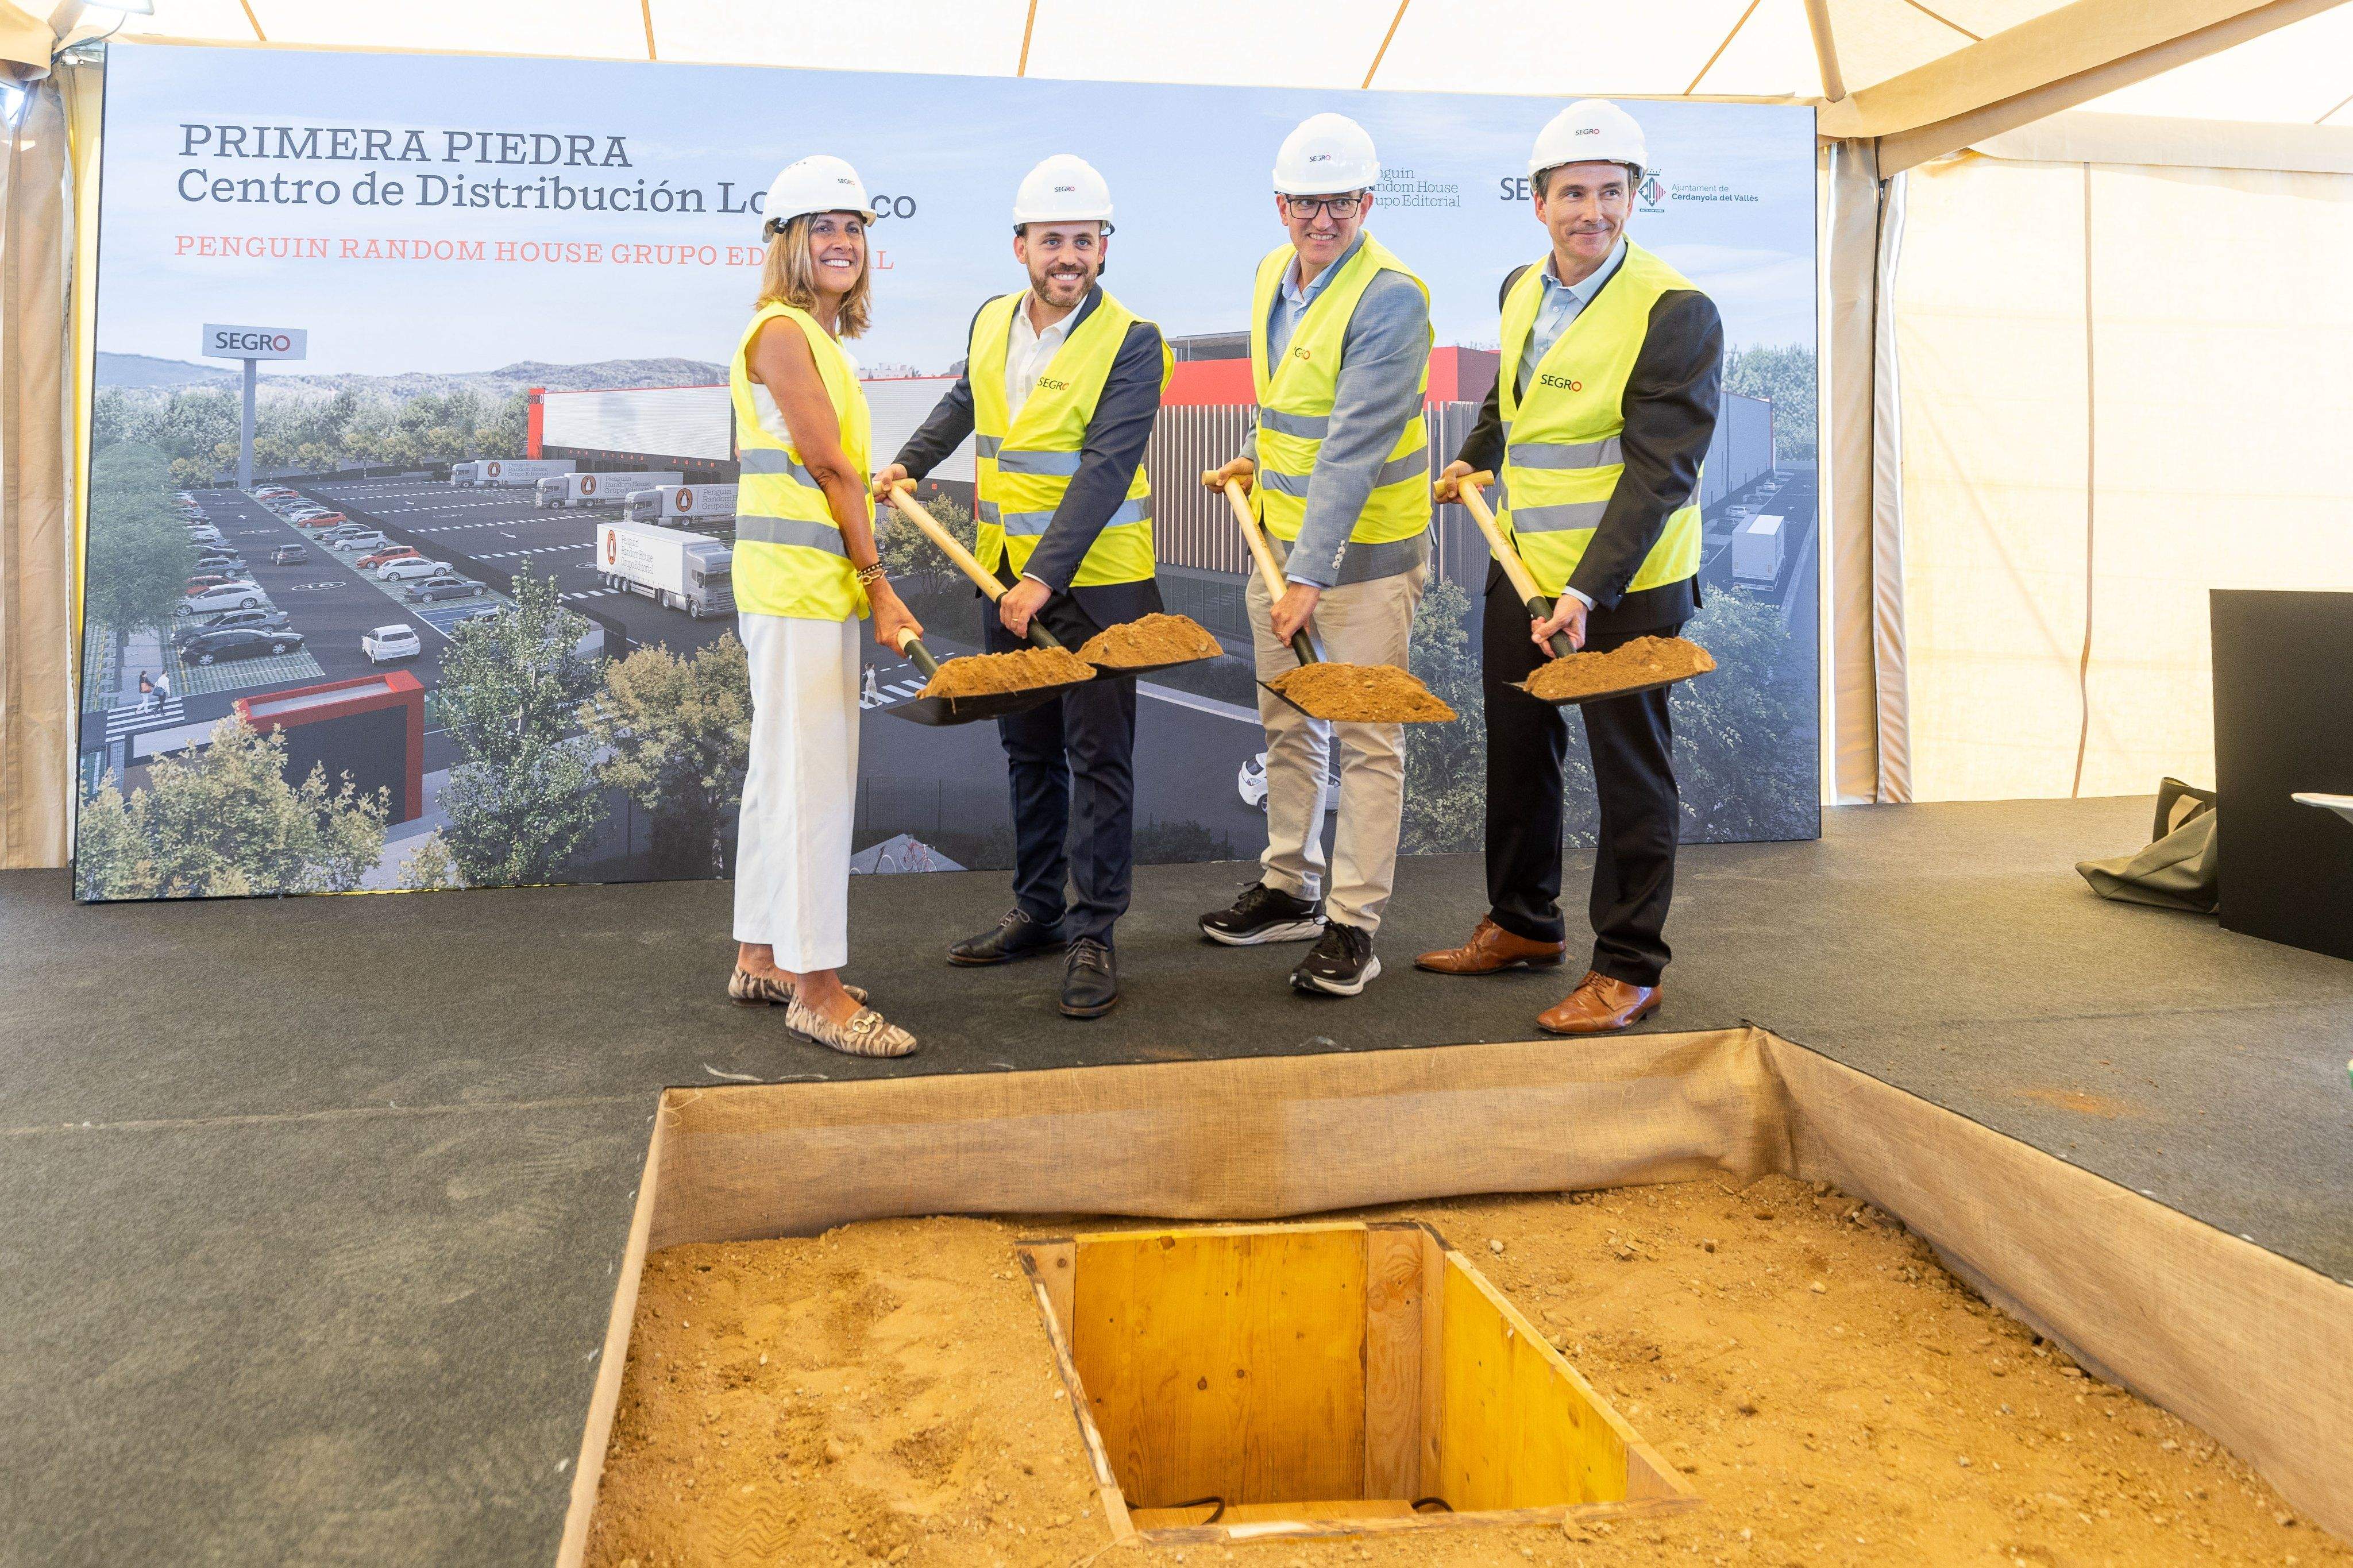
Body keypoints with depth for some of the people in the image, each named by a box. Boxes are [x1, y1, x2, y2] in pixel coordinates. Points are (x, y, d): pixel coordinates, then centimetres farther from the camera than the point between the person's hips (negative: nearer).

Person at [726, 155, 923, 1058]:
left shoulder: (817, 337, 19)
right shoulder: (783, 332, -10)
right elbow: (832, 465, -12)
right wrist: (878, 583, -11)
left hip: (818, 579, 10)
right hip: (797, 584, -10)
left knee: (786, 772, 15)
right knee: (811, 778, -6)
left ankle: (762, 958, 25)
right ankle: (816, 989, 1)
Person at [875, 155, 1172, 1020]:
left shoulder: (1131, 342, -13)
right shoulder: (991, 323, 6)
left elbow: (1106, 469, -23)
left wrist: (1046, 575, -29)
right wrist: (909, 463, 21)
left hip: (1096, 582, -6)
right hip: (1006, 577, 6)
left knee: (1097, 757, 0)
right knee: (1028, 750, 14)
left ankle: (1092, 935, 9)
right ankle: (1037, 911, 28)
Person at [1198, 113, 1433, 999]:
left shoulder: (1391, 298, -19)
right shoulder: (1273, 275, 7)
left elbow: (1354, 451, -26)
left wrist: (1311, 574, -30)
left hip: (1364, 553, -8)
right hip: (1281, 538, 8)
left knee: (1366, 741, -1)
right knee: (1287, 725, 15)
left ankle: (1353, 924, 7)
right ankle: (1288, 889, 29)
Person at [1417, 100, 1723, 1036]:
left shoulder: (1676, 313, -16)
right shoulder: (1522, 292, 7)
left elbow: (1659, 470, -22)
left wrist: (1587, 591, -29)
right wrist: (1475, 460, 37)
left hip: (1626, 586, -7)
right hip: (1524, 570, 8)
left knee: (1630, 774, 2)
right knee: (1517, 753, 17)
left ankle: (1627, 969, 14)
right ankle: (1522, 924, 34)